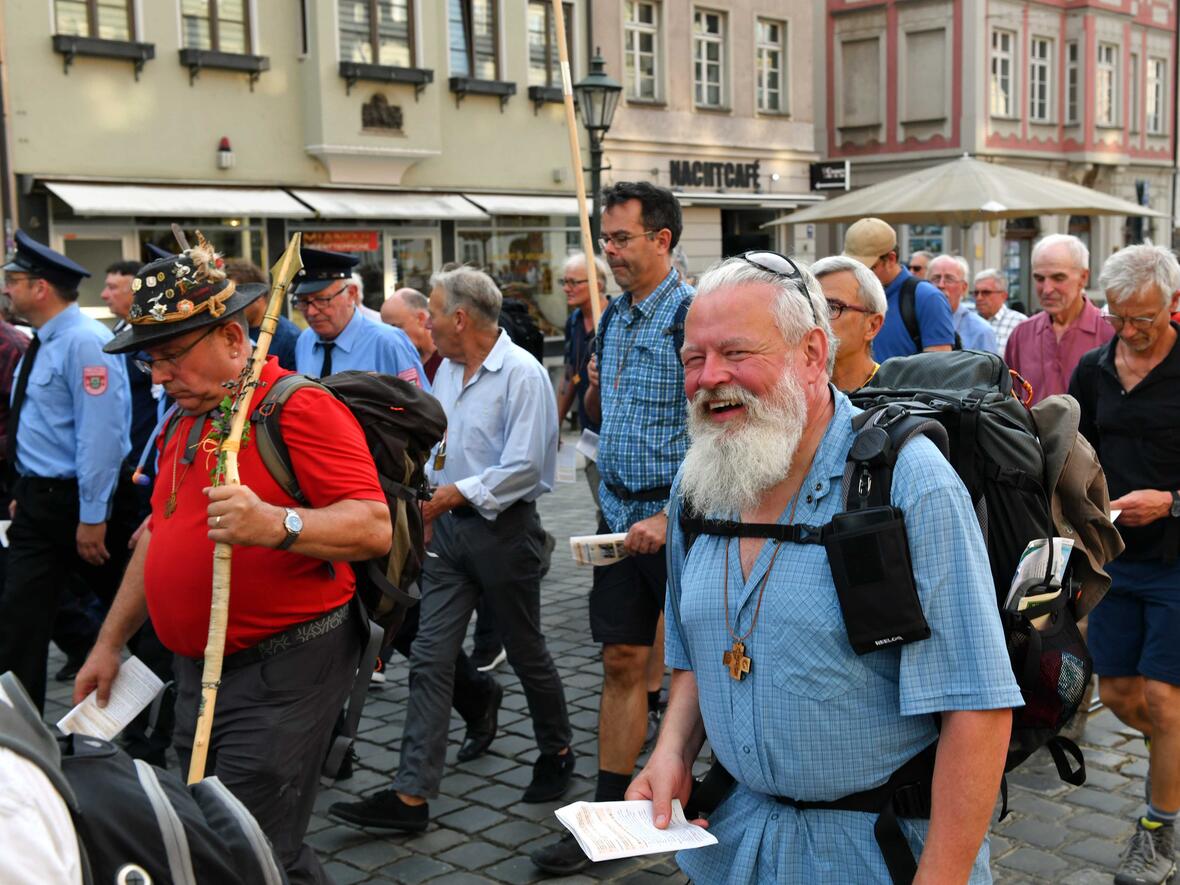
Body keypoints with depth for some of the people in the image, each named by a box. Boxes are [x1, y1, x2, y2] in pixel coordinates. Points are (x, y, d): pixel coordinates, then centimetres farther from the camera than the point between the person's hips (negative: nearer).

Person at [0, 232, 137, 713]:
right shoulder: (42, 343, 10)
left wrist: (92, 517, -22)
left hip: (77, 501, -9)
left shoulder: (84, 342, -19)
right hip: (39, 499, 9)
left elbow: (100, 434, -23)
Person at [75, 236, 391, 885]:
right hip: (198, 673, 9)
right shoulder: (185, 422, 14)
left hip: (282, 676, -9)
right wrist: (109, 642, 23)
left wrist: (277, 524, -39)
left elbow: (374, 528, -23)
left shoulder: (298, 407, -14)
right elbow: (161, 535, 23)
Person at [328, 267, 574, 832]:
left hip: (503, 529, -7)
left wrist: (450, 496, -21)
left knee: (526, 654, 10)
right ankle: (412, 795, 1)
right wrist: (422, 500, 12)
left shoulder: (522, 375, -16)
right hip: (449, 526, 7)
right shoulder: (448, 369, 10)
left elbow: (523, 468, -22)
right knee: (430, 658, 0)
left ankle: (557, 754, 34)